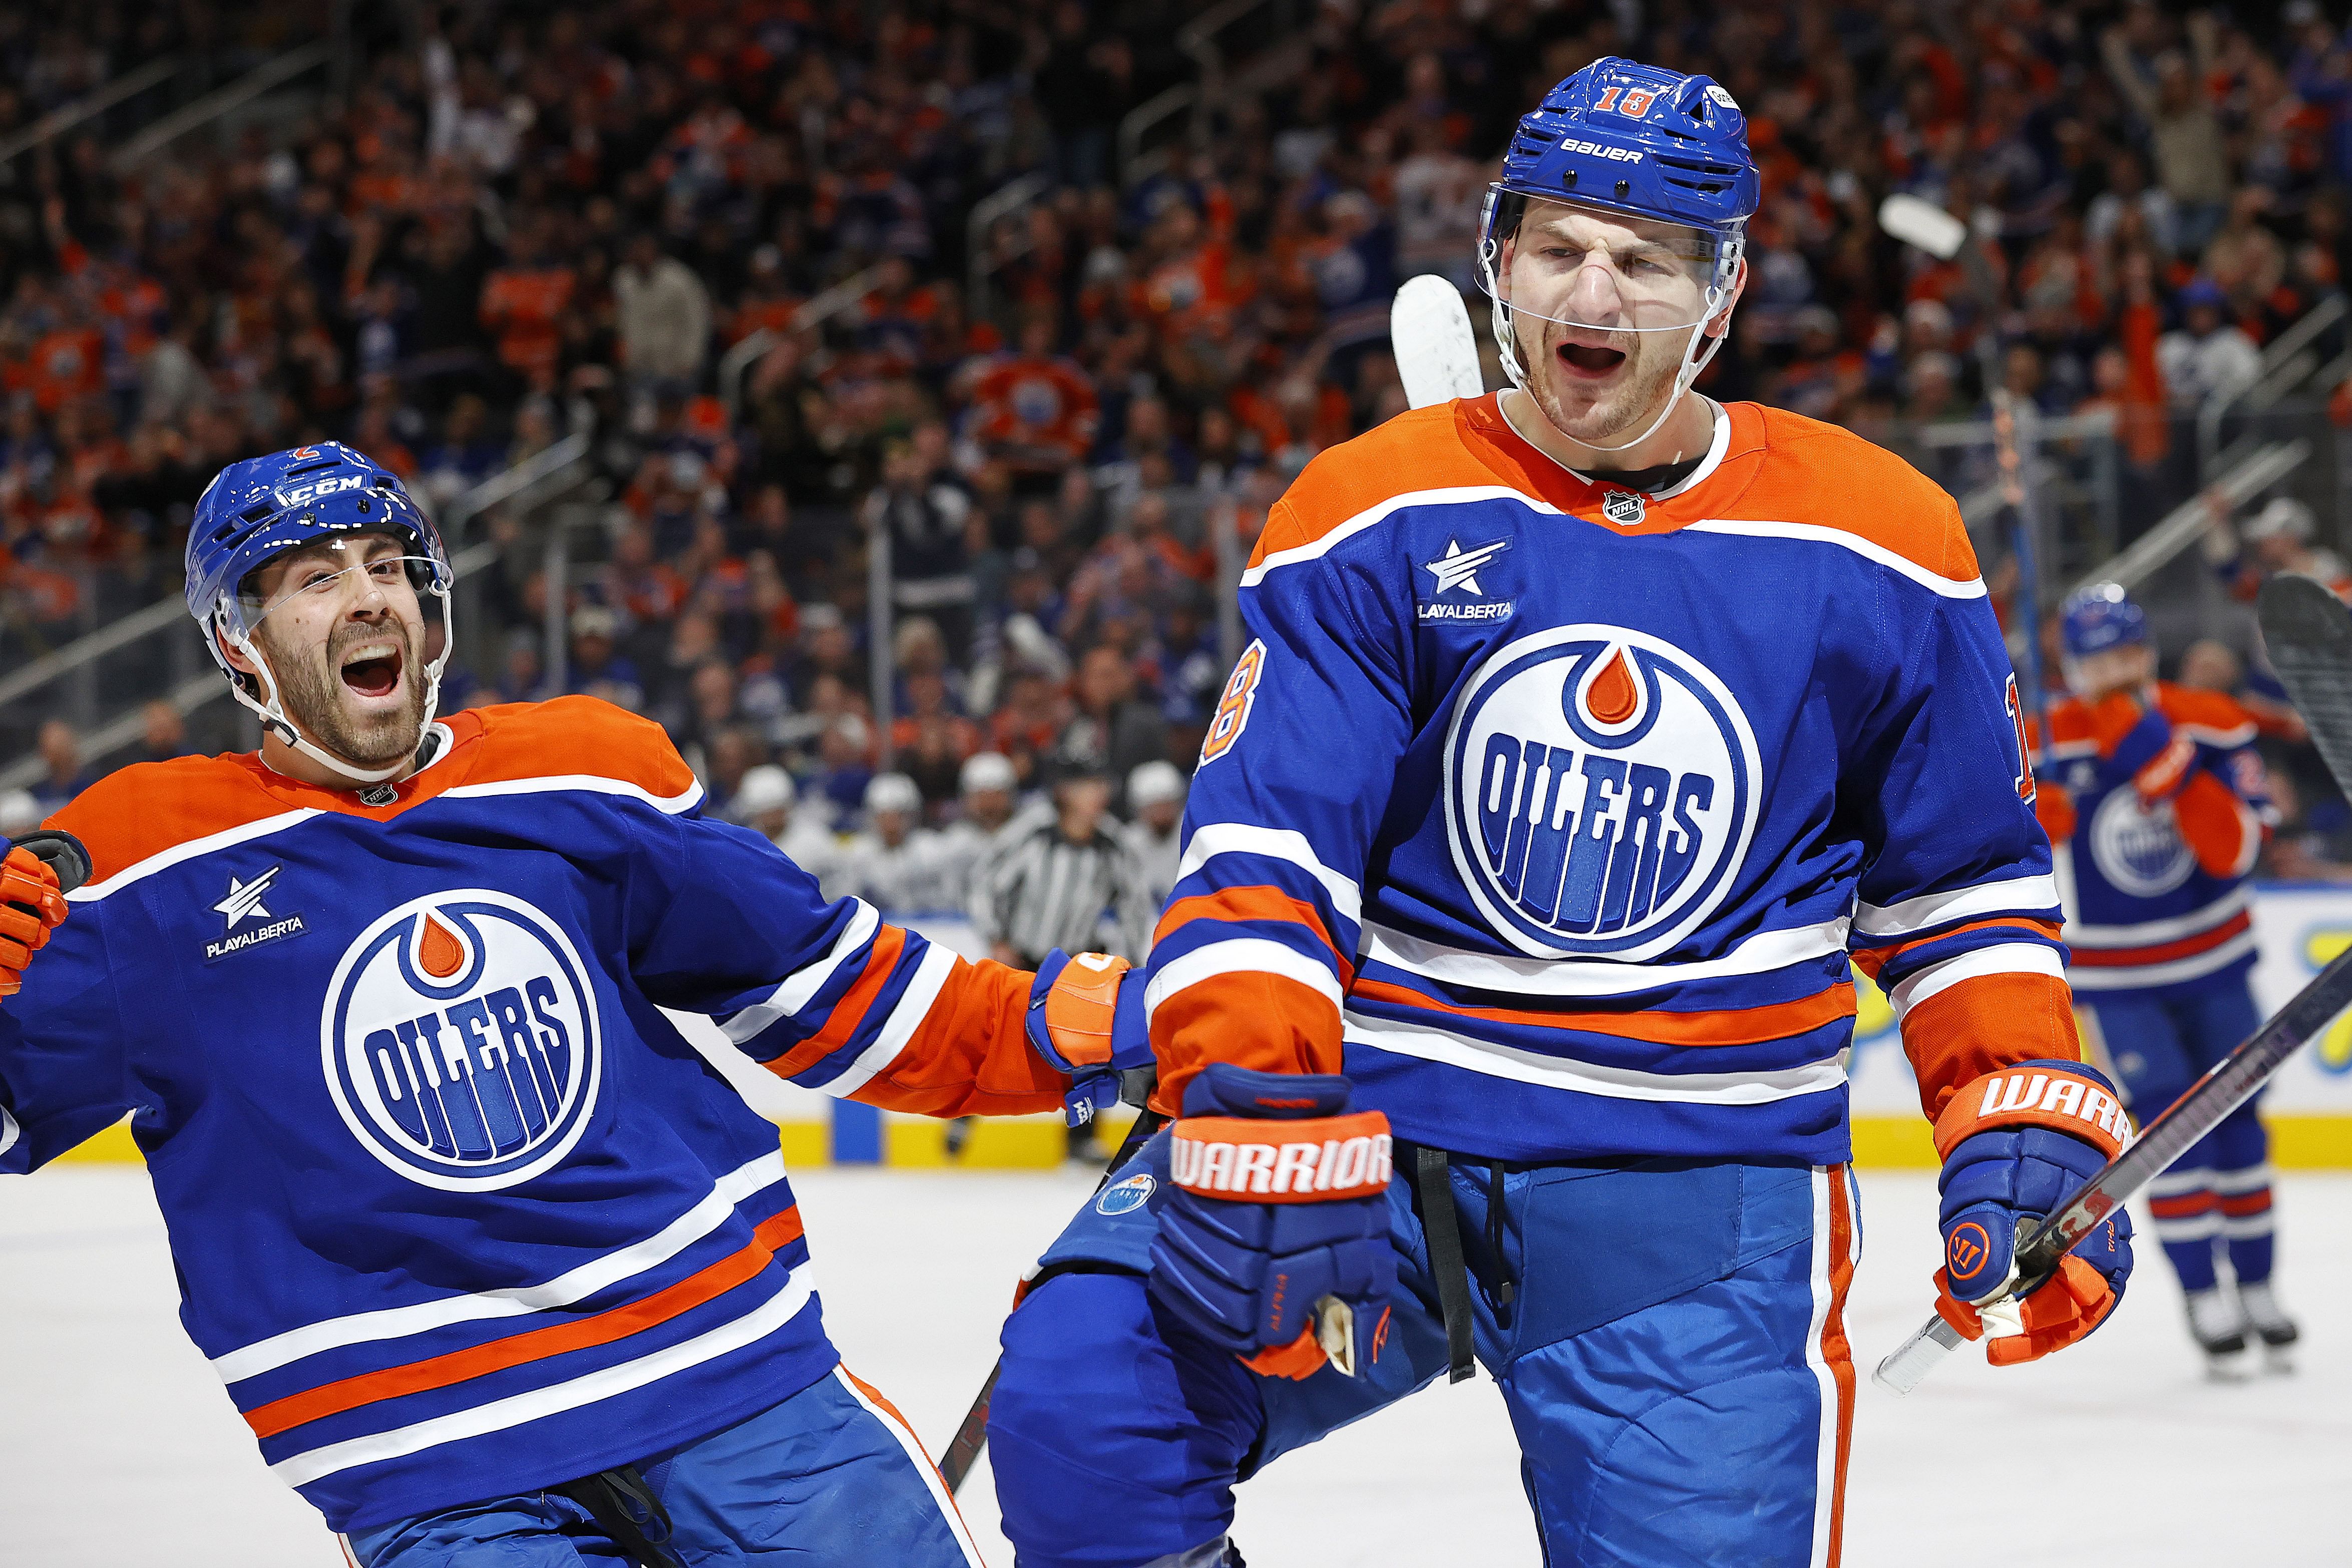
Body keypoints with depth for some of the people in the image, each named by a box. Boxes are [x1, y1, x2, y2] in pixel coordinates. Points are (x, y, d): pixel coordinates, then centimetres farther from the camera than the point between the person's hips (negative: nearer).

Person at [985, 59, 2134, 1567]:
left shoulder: (1875, 545, 3)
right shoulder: (1373, 514, -2)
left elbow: (1965, 877, 13)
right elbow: (1259, 845, -10)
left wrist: (2023, 1128, 2)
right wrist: (1260, 1127, -22)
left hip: (1700, 1182, 1)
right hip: (1380, 1125, -1)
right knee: (1084, 1392, -23)